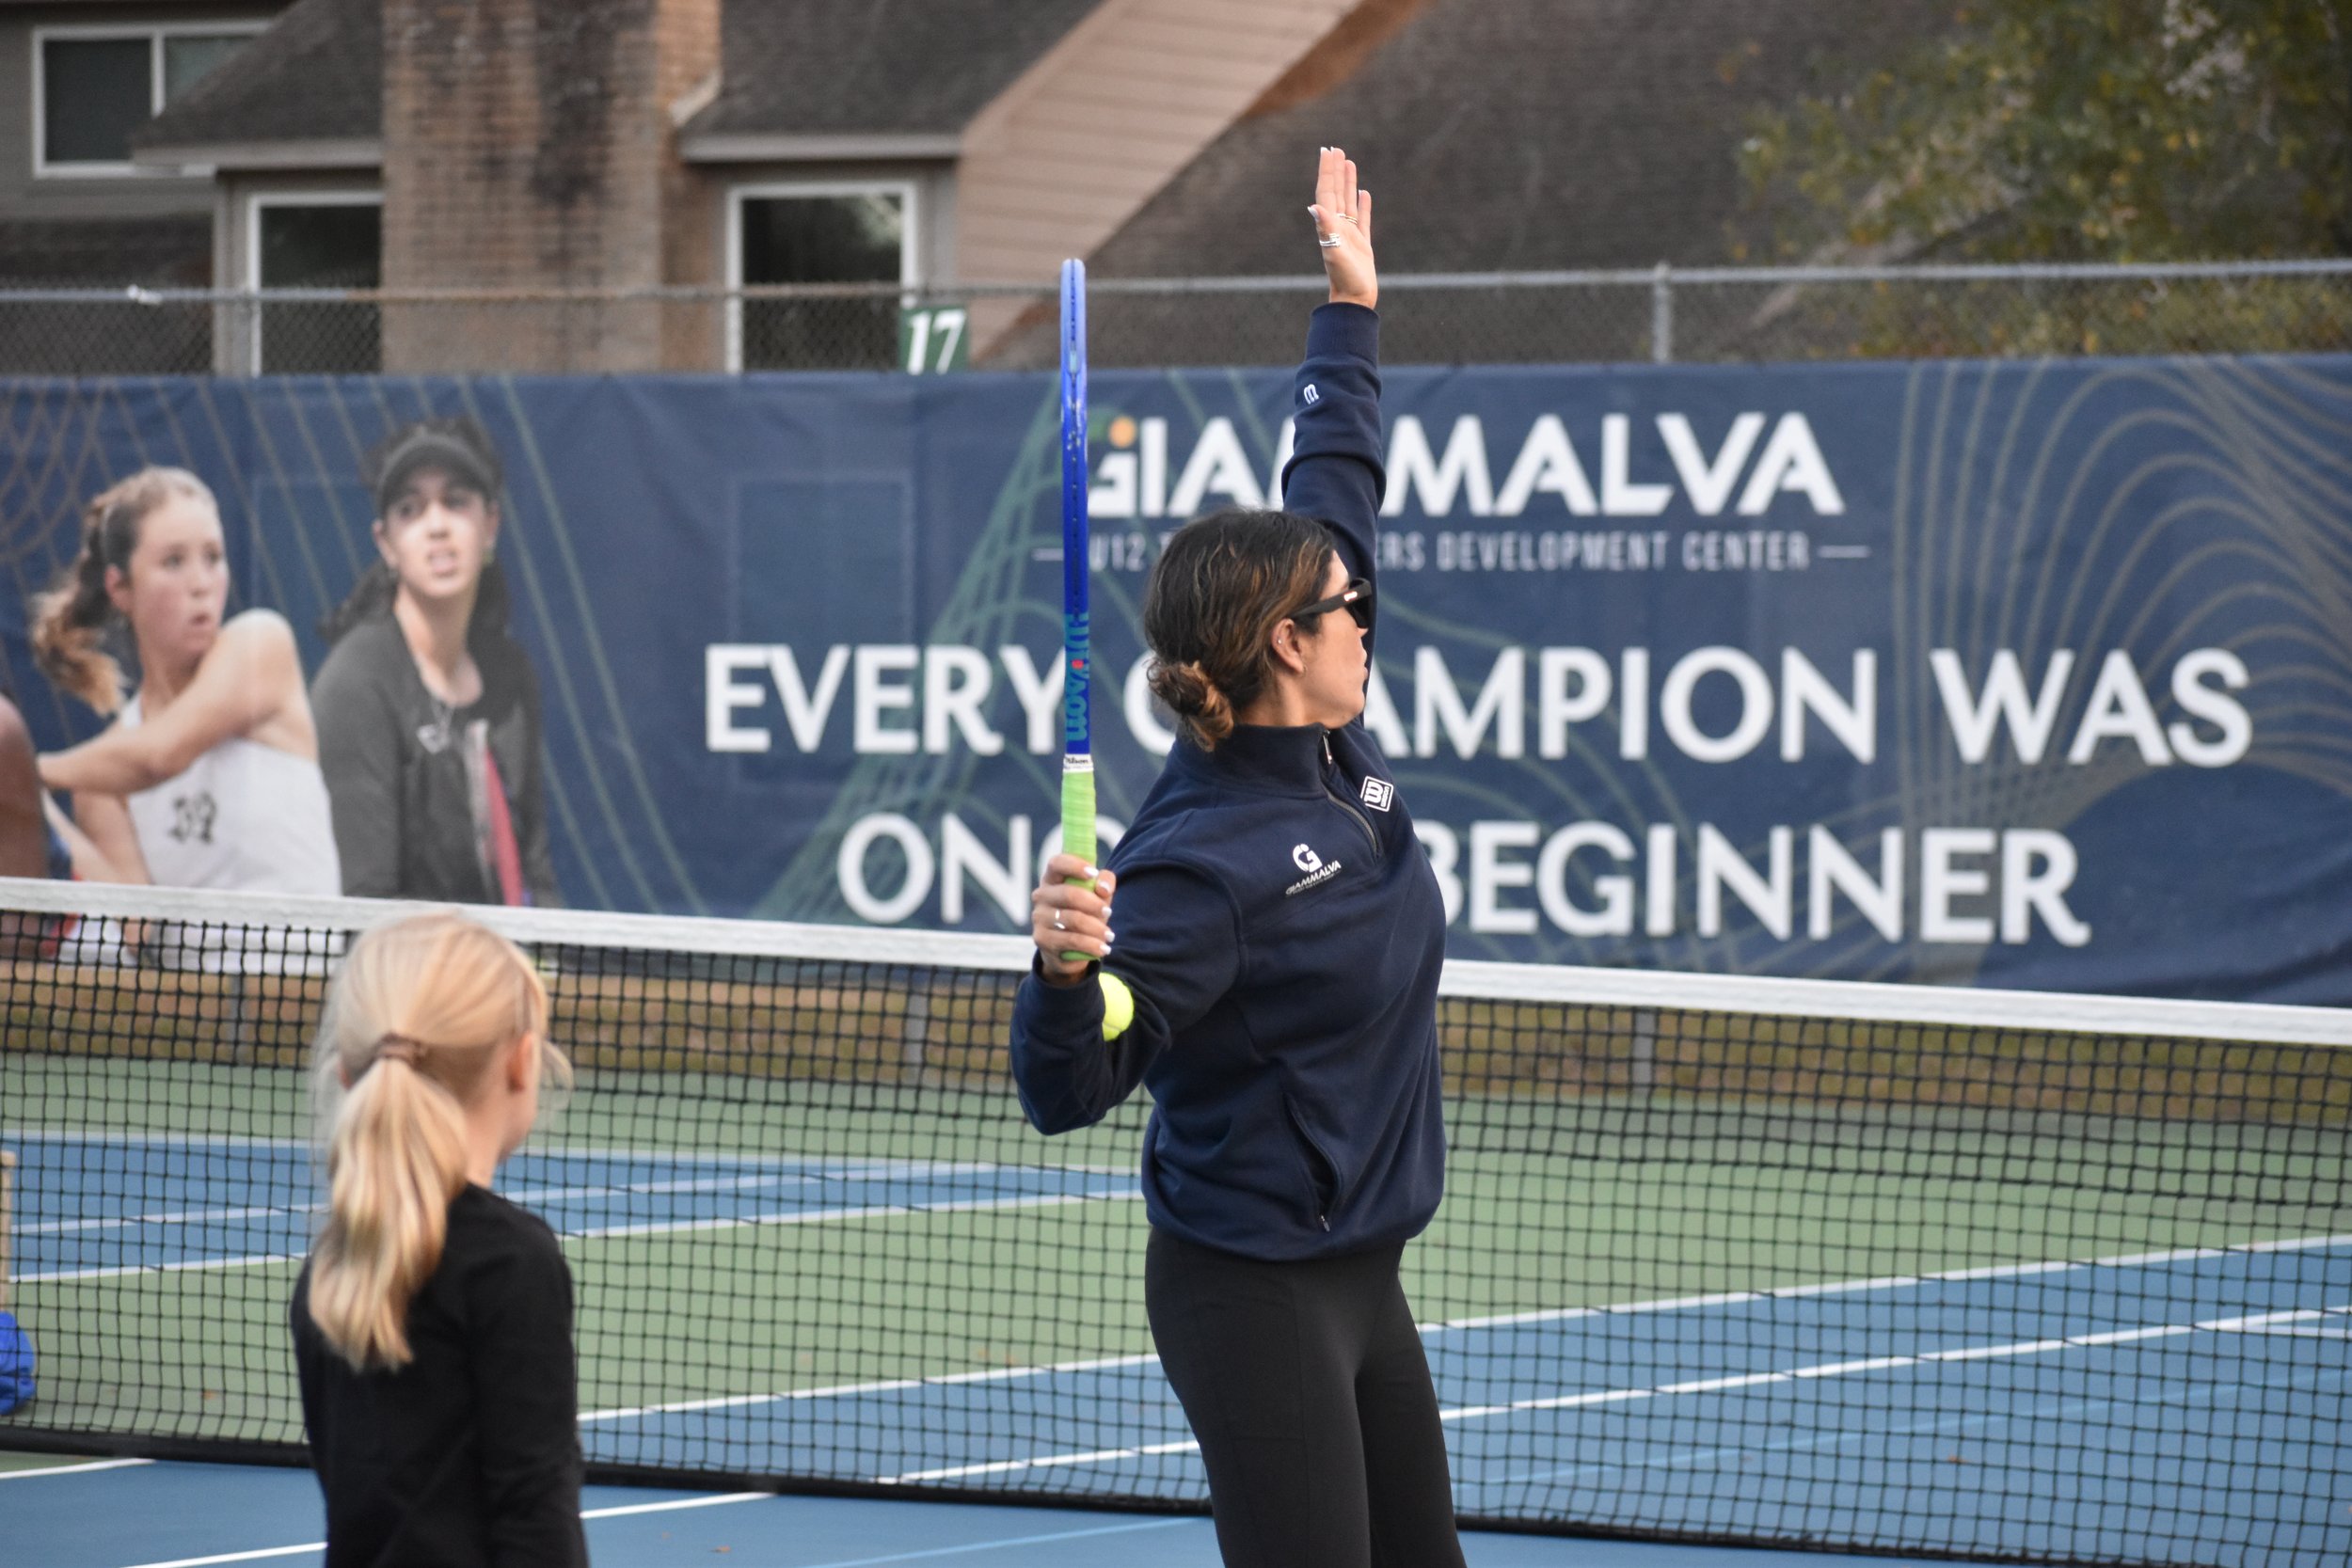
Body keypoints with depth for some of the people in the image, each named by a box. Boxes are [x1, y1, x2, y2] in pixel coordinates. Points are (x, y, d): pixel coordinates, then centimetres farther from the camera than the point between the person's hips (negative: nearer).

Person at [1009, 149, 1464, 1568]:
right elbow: (1067, 1092, -26)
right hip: (1255, 1296, -9)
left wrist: (1354, 309, 22)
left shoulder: (1333, 756, 3)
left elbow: (1334, 490, 17)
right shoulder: (1203, 860, -22)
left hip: (1360, 1282, 10)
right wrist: (1066, 969, -45)